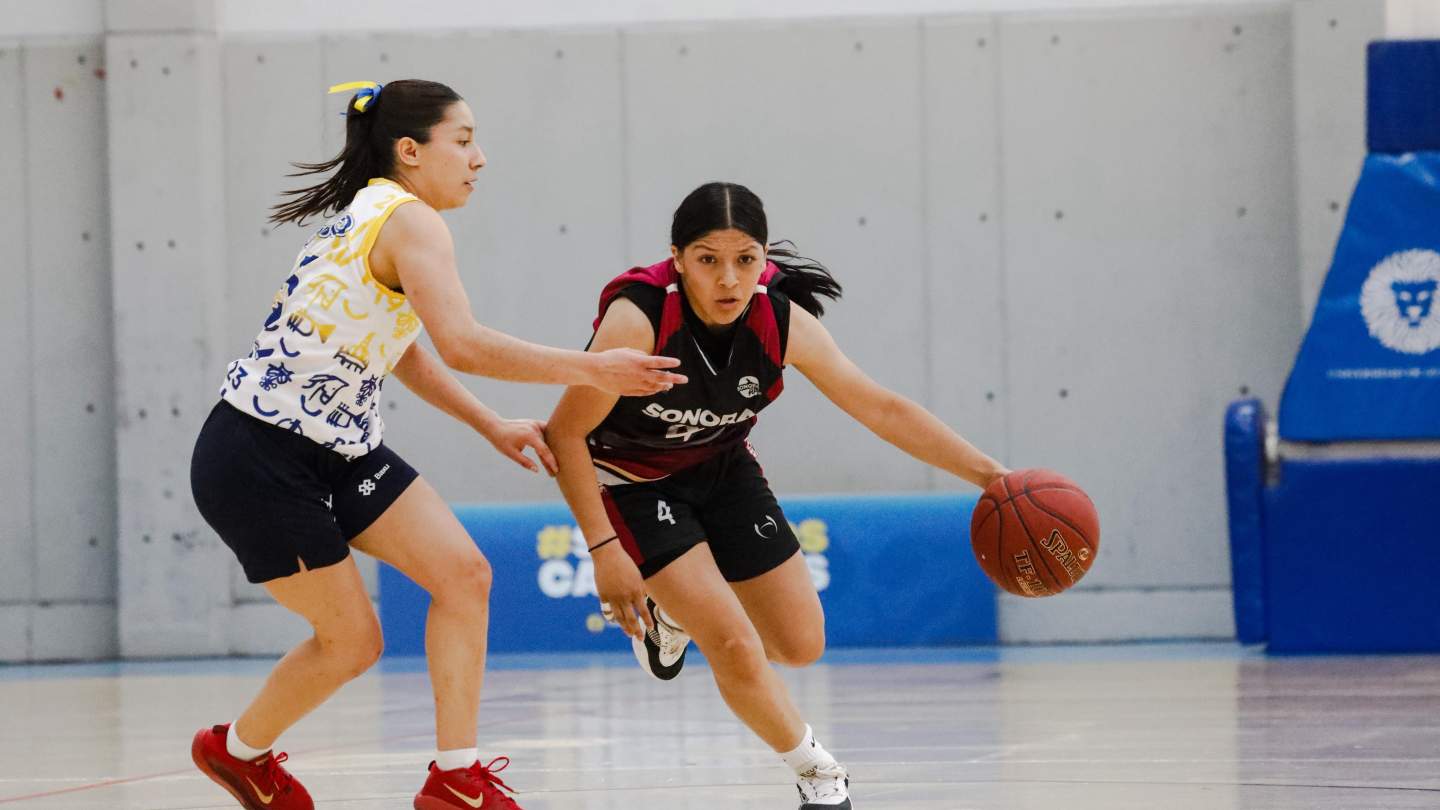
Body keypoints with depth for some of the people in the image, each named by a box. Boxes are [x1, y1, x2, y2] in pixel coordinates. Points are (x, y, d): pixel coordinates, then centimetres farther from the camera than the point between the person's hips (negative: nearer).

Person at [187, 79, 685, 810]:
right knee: (352, 640, -1)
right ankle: (236, 750, 25)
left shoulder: (375, 215, 13)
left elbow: (401, 351, 25)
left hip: (336, 447, 9)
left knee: (462, 573, -4)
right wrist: (590, 370, -26)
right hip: (256, 460, -9)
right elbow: (463, 345, -31)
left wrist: (492, 427, 18)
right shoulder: (409, 221, -17)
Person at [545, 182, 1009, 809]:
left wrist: (990, 474, -15)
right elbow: (566, 433, -25)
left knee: (800, 646, 8)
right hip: (633, 481, -5)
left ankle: (680, 613, 37)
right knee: (736, 648, -16)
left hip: (721, 469, 5)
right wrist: (604, 550, -26)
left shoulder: (781, 321, -21)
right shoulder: (638, 319, -34)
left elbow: (881, 408, -11)